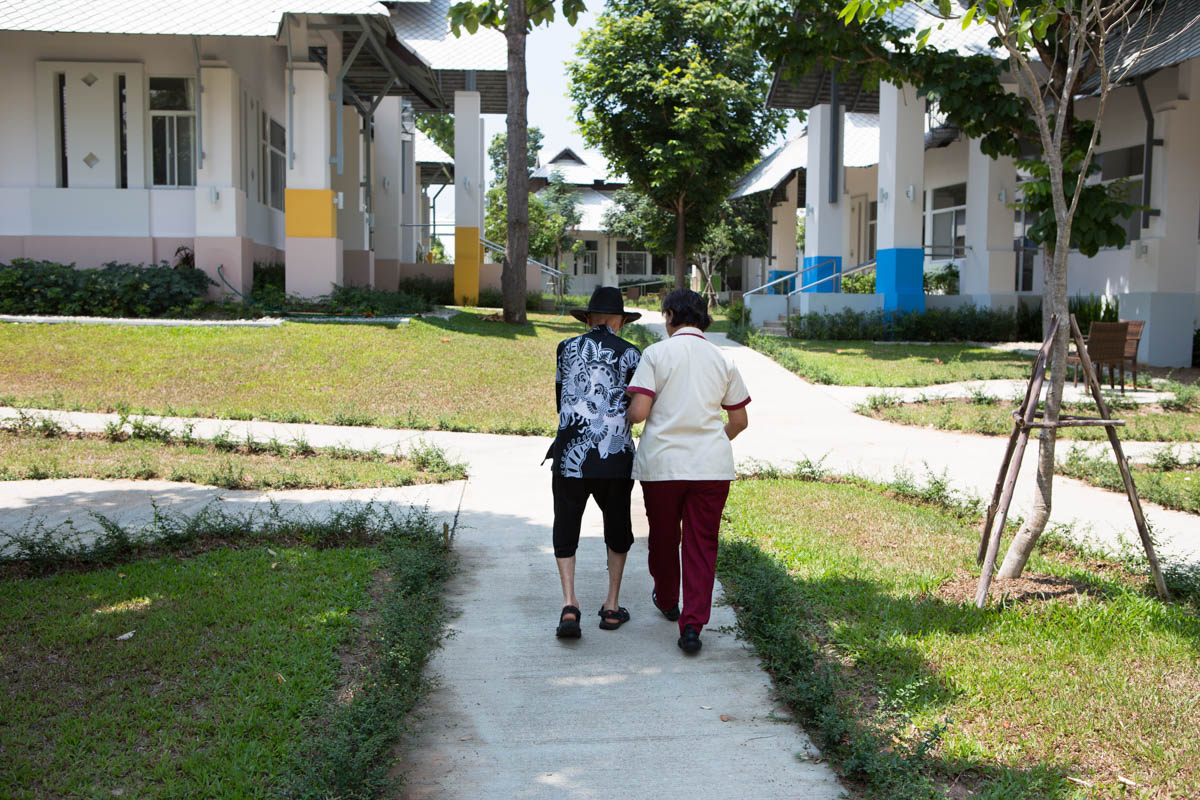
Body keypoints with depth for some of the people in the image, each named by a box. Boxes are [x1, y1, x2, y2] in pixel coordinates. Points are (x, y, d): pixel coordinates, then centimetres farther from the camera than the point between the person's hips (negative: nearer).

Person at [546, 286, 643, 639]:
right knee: (617, 529, 20)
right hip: (616, 456, 0)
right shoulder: (631, 354, 0)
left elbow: (561, 400, 14)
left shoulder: (567, 349, 6)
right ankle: (612, 606, 23)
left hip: (570, 455, 0)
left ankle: (569, 605, -5)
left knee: (565, 532, 12)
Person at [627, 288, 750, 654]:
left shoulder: (657, 353, -3)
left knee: (663, 538, 19)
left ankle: (667, 601, 40)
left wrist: (623, 416, 10)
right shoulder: (722, 359, 7)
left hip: (662, 463, -1)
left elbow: (639, 411, -12)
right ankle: (693, 625, -2)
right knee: (701, 544, 6)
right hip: (712, 466, 2)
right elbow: (740, 420, 11)